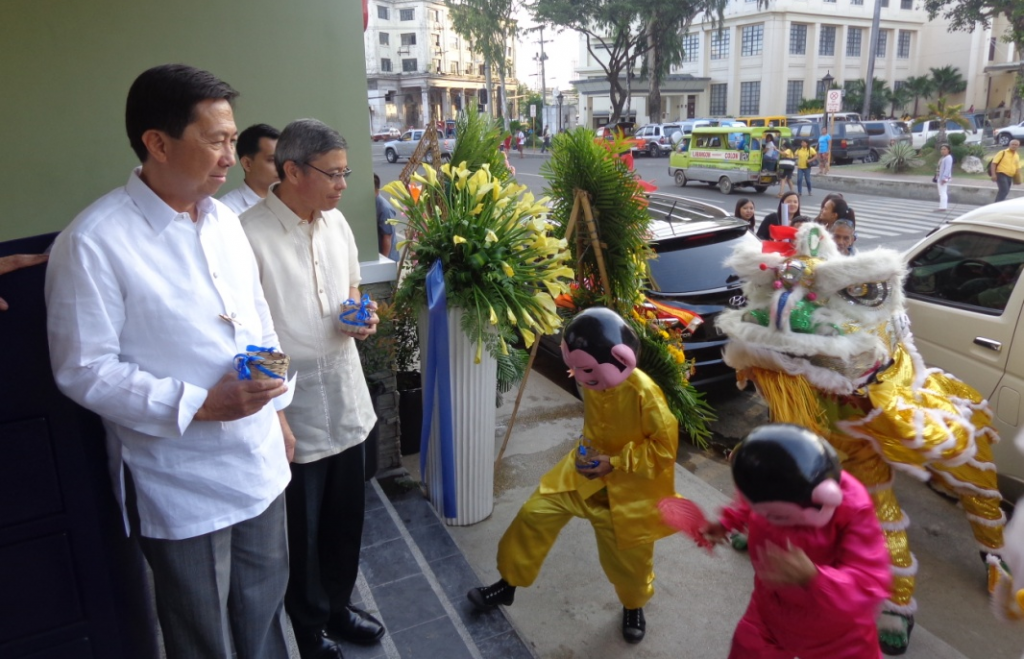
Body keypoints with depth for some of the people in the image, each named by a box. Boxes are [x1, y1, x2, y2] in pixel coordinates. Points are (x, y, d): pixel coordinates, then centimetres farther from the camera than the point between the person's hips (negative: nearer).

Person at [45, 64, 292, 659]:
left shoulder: (225, 219, 3)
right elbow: (83, 370, -16)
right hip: (183, 485, -5)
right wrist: (200, 404, -23)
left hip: (260, 464, 6)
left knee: (265, 610, 24)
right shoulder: (94, 243, -18)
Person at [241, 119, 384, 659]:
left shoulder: (336, 221, 3)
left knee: (346, 519, 21)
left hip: (346, 401, 6)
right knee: (302, 530, 15)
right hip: (293, 411, -6)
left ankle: (338, 604, 45)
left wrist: (360, 317, -5)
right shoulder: (250, 235, -20)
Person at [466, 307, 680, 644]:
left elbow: (665, 447, -22)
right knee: (535, 514, 1)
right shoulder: (591, 381, -13)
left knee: (628, 557, 12)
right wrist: (588, 449, -3)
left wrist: (615, 463, -25)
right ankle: (508, 583, 23)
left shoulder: (644, 393, -31)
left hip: (627, 486, -5)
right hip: (586, 469, 5)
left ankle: (634, 606, 47)